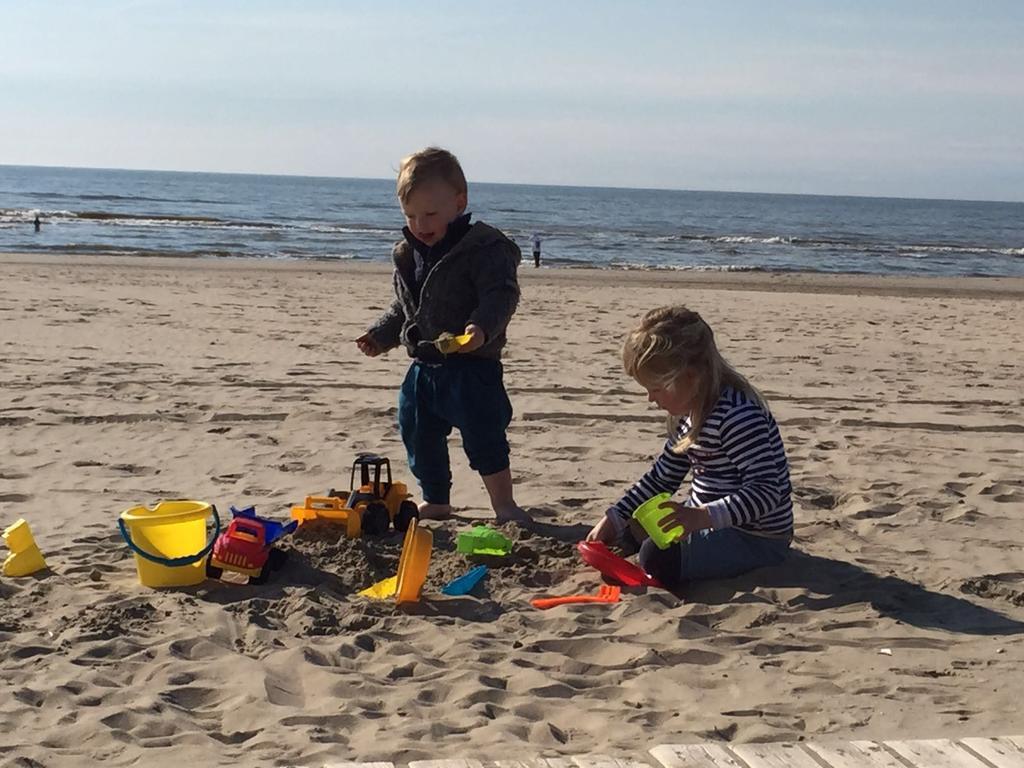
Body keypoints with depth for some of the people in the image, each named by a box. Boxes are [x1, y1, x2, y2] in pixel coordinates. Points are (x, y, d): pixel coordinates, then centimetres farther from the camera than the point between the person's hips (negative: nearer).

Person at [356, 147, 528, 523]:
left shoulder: (484, 248, -13)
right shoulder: (407, 255, 10)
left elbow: (501, 294, -23)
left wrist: (482, 326, -39)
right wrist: (380, 336, 12)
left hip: (471, 366, -8)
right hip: (423, 366, 8)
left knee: (483, 436, -9)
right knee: (419, 436, 15)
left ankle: (504, 505, 3)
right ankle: (436, 502, 31)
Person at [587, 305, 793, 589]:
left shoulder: (737, 414, -28)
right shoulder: (690, 410, 4)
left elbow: (766, 490, -32)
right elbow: (662, 478, 14)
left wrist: (704, 517, -43)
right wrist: (614, 518, 7)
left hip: (755, 538, -10)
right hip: (707, 519, 10)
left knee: (657, 558, -28)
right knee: (628, 530, 17)